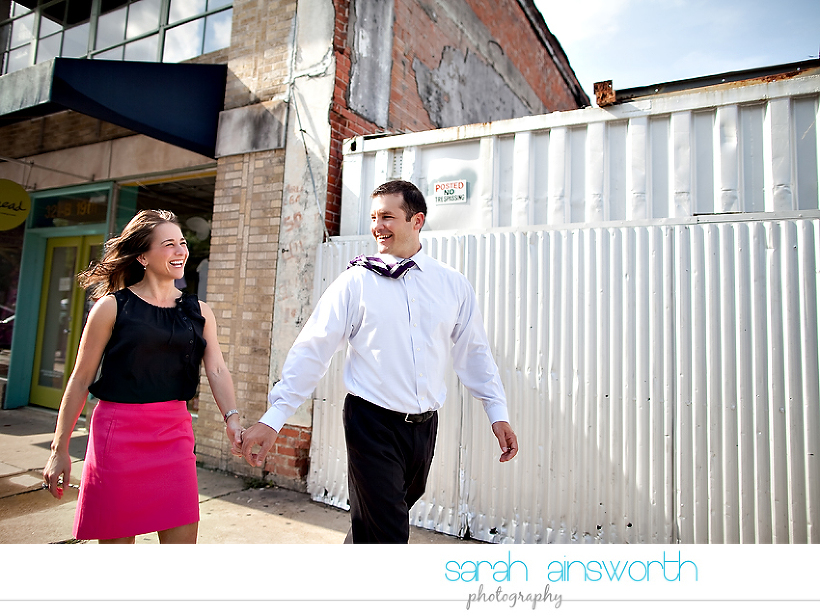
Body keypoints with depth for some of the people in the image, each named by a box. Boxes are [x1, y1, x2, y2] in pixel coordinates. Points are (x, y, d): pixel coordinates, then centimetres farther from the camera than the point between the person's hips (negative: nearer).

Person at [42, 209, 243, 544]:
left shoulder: (199, 312, 6)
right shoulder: (113, 306, -2)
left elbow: (217, 371, -5)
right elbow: (81, 380, 0)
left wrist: (232, 419, -21)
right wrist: (60, 449, 1)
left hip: (174, 434, 3)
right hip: (119, 433, -2)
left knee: (182, 539, 5)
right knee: (117, 540, 10)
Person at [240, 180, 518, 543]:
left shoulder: (454, 285, 3)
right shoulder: (355, 282, -6)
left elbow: (474, 352, 9)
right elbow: (313, 349, -8)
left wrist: (498, 413, 8)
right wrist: (274, 418, -12)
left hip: (424, 426, 4)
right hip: (372, 423, -4)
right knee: (387, 535, -1)